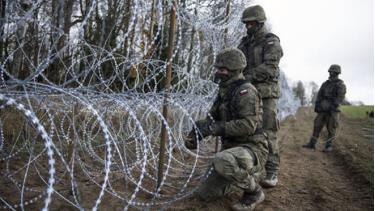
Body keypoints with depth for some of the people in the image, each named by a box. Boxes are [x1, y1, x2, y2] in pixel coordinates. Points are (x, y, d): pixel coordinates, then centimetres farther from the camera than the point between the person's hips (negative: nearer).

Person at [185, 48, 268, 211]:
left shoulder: (246, 91, -17)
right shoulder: (224, 92, 11)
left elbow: (248, 125, -28)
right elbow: (212, 118, 11)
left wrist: (216, 128, -29)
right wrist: (199, 129, -9)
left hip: (252, 149, -8)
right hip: (233, 150, 8)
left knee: (221, 161, -40)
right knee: (206, 194, 8)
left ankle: (254, 192, -12)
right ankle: (247, 176, 21)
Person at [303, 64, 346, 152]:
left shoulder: (341, 85, -6)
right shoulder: (325, 84, 11)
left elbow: (340, 98, -16)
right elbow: (319, 95, 9)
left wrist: (332, 107, -25)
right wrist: (317, 105, -3)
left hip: (332, 110, -5)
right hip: (323, 109, 5)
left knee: (331, 128, -1)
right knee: (317, 126, 1)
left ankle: (328, 146, 11)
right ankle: (312, 144, 5)